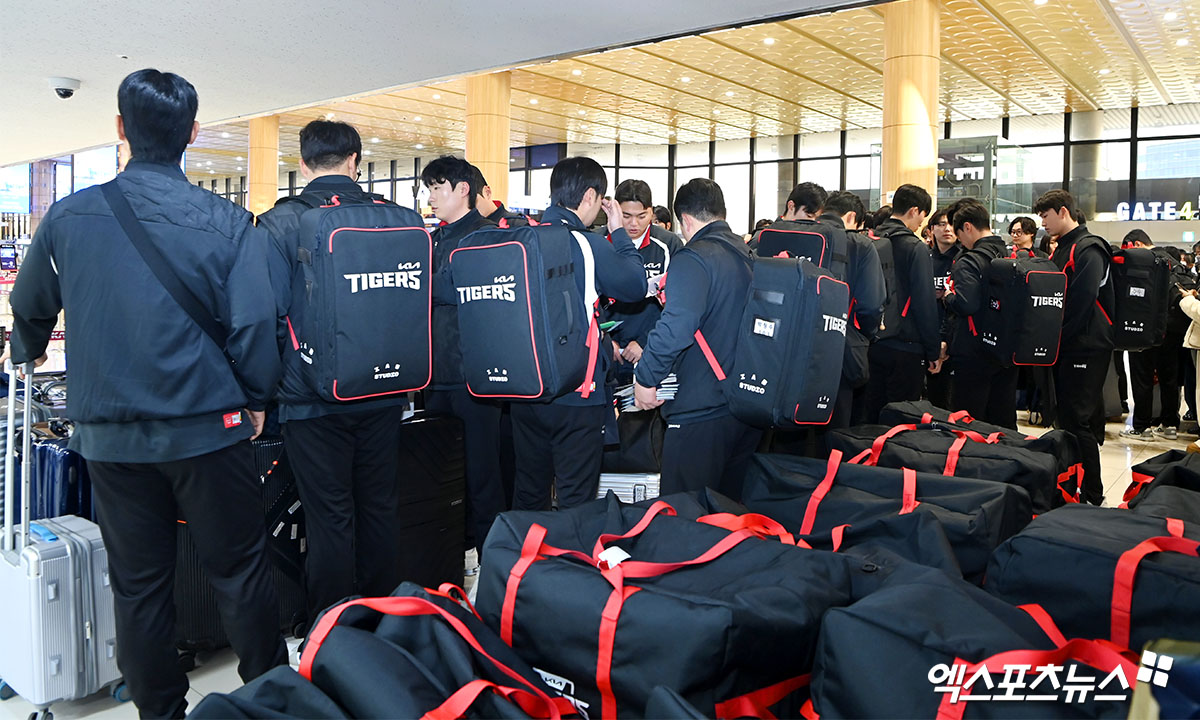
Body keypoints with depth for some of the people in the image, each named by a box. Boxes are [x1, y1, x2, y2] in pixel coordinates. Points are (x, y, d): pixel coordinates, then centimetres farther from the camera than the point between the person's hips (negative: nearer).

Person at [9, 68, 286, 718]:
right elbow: (252, 324, -11)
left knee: (138, 584, 13)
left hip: (112, 434, 3)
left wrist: (28, 352, 38)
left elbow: (30, 307, 17)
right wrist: (255, 400, 5)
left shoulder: (69, 216, 2)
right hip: (207, 427, -2)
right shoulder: (227, 223, -9)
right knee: (239, 571, 9)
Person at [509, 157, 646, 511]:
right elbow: (636, 286, -2)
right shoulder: (589, 245, -16)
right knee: (575, 500, 6)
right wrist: (619, 232, 8)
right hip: (577, 392, -6)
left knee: (528, 493, 19)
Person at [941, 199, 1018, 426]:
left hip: (974, 355, -7)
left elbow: (966, 304, -27)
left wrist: (948, 297, -7)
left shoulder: (968, 262, -15)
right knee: (1003, 424, 15)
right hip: (1008, 353, 7)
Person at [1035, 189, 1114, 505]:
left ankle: (1092, 495, -1)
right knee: (1067, 419, 13)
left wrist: (1055, 339, -16)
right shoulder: (1061, 250, 18)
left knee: (1077, 421, -8)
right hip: (1066, 348, 9)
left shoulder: (1088, 249, -12)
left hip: (1086, 349, -9)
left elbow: (1081, 304, -21)